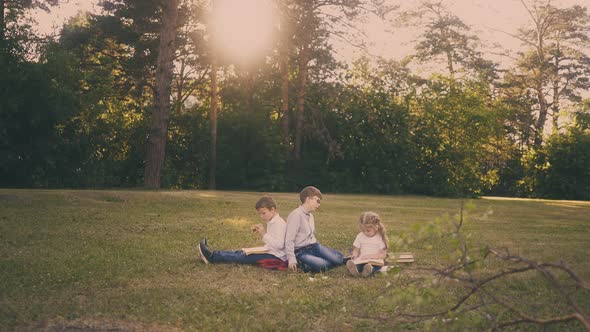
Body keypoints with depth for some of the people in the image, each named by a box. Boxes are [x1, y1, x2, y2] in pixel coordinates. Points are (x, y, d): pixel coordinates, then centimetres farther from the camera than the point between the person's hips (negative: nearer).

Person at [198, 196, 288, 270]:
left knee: (244, 257, -13)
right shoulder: (271, 222, 15)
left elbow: (279, 245, -27)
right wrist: (260, 232, 6)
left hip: (276, 257, -10)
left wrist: (264, 235, -28)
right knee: (241, 252, 0)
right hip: (269, 251, 10)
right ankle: (212, 254, -5)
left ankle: (213, 257, -16)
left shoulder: (279, 223, -17)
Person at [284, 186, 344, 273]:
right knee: (321, 265, -31)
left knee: (339, 257, -11)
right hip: (301, 252, -8)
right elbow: (289, 239, -16)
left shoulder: (311, 216, 18)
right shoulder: (296, 215, -11)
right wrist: (291, 259, -21)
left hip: (314, 246, 8)